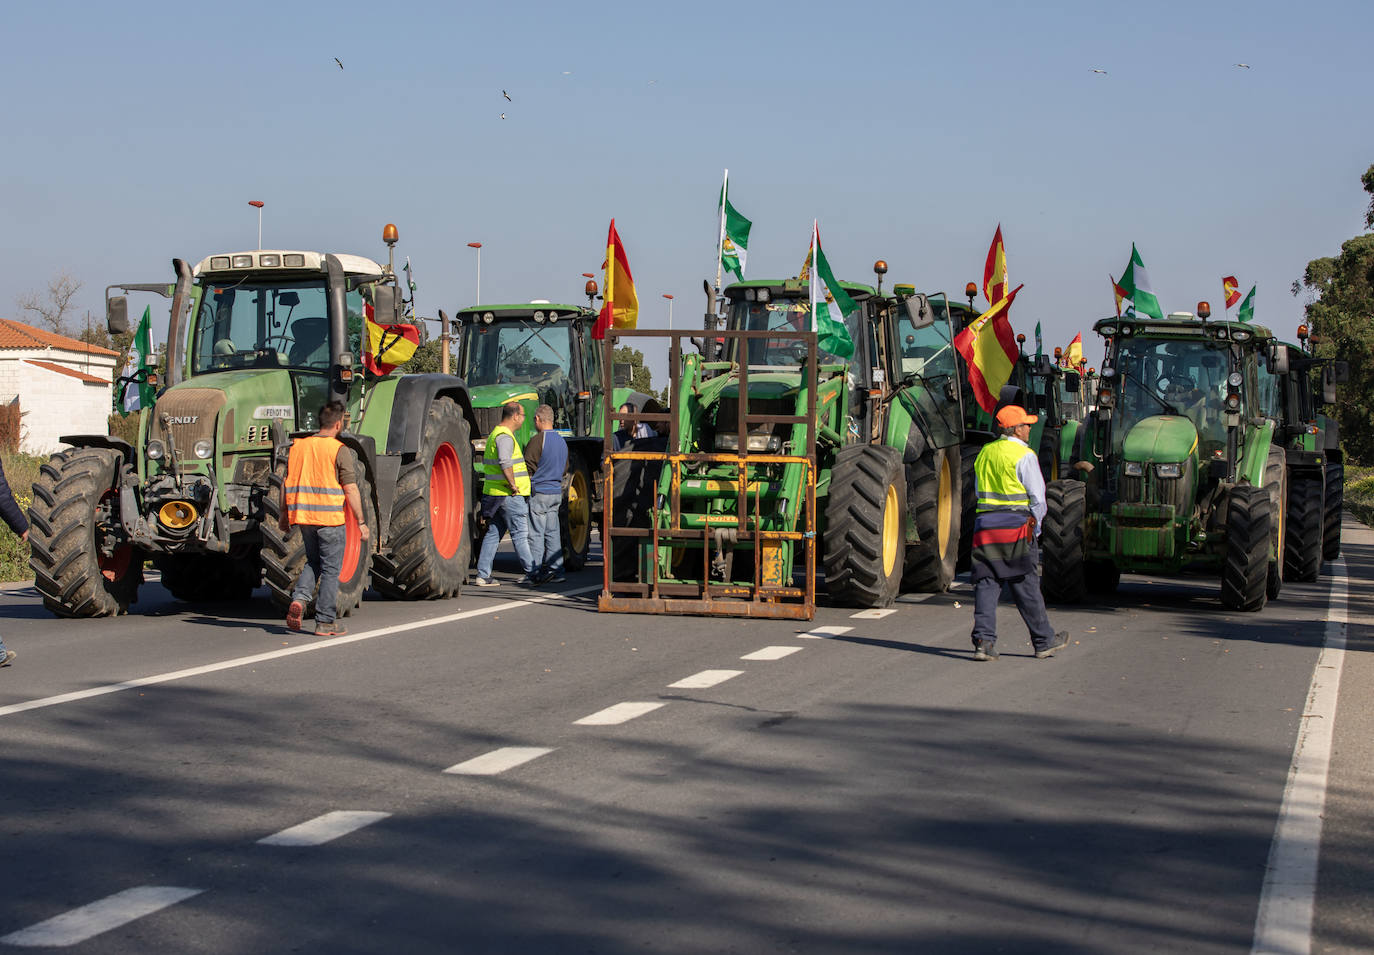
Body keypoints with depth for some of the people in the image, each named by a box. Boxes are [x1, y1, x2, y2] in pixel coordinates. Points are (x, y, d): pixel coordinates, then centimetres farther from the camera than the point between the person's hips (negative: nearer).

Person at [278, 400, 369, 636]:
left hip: (304, 517, 5)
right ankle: (325, 622, 7)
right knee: (331, 570, 4)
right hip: (330, 518, -5)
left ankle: (299, 598, -4)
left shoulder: (298, 446, 6)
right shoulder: (339, 450, -10)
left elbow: (287, 483, 11)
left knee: (313, 562, 21)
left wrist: (284, 514, 20)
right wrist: (361, 522, -7)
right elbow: (350, 489, -12)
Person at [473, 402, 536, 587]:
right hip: (509, 496, -10)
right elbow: (505, 461, -32)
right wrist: (513, 485, -24)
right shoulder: (505, 436, -16)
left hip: (493, 493, 10)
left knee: (493, 533, 8)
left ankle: (483, 575, 6)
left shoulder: (495, 434, 18)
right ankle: (531, 573, 2)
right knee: (520, 534, -3)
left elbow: (486, 461, 29)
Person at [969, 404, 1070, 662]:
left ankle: (983, 640, -7)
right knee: (1026, 586, 2)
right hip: (1016, 525, -5)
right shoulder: (1024, 455, -7)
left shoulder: (984, 453, 14)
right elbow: (1037, 497, -10)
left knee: (986, 584, 3)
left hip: (984, 525, 5)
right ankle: (1044, 642, 13)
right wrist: (1035, 526, 3)